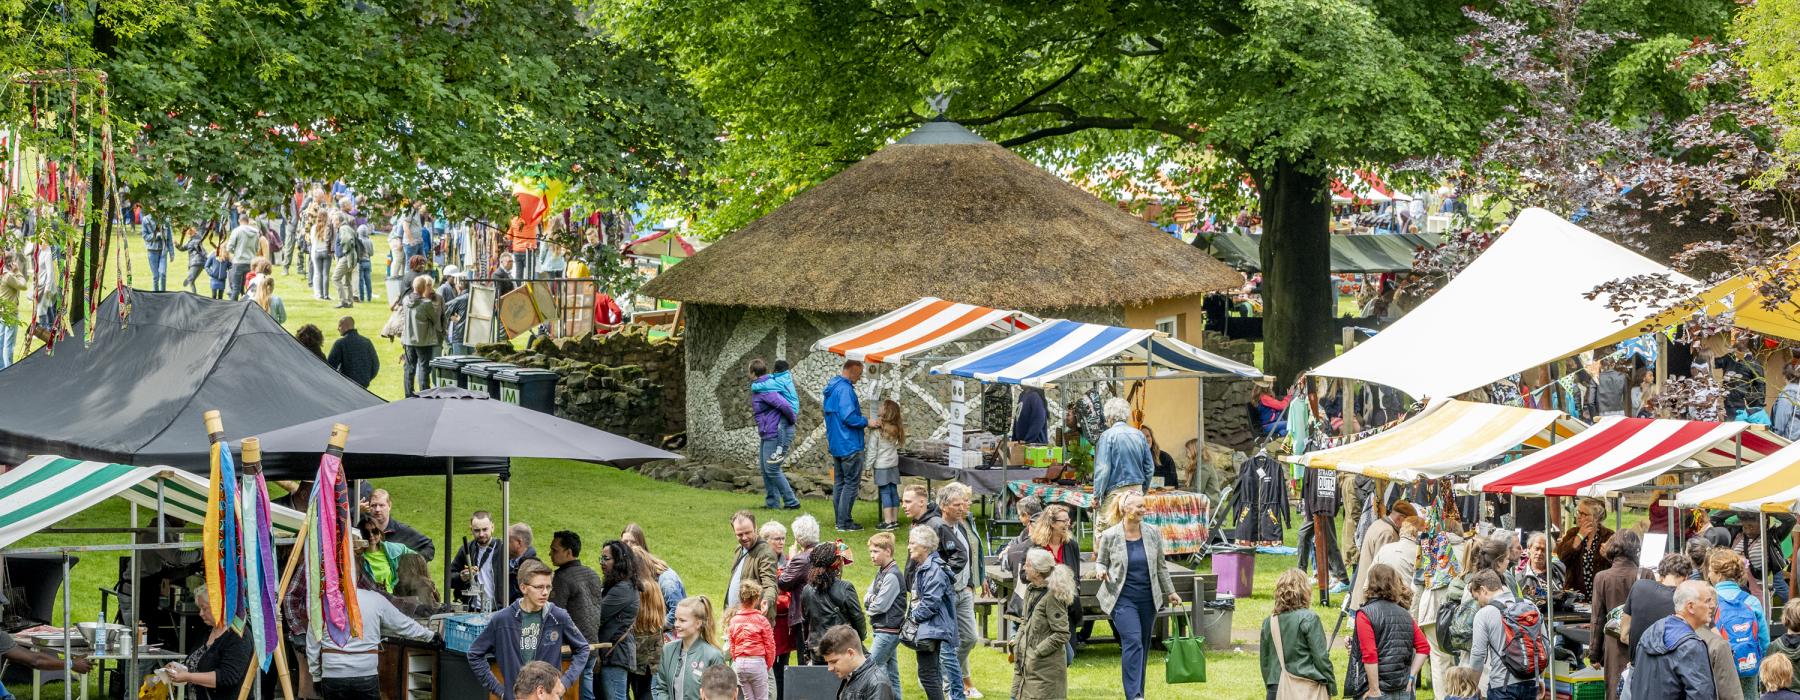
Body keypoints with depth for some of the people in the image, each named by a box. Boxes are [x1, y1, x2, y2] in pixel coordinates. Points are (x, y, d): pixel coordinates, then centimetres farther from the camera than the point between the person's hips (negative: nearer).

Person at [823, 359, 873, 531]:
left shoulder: (831, 387, 13)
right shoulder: (845, 389, -18)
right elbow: (848, 417, -24)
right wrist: (868, 422, -15)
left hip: (835, 445, 10)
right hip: (849, 445, -10)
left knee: (839, 482, 14)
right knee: (852, 483, -5)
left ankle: (840, 520, 18)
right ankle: (845, 522, -6)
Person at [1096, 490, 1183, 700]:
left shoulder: (1153, 534, 4)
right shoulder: (1109, 536, -5)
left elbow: (1161, 567, 14)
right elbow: (1101, 561, 8)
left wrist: (1170, 592, 17)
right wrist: (1101, 571, -14)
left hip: (1148, 598, 4)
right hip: (1123, 598, -4)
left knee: (1143, 646, 10)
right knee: (1133, 642, -18)